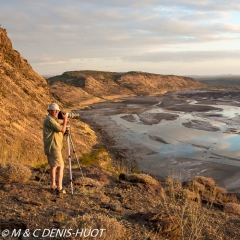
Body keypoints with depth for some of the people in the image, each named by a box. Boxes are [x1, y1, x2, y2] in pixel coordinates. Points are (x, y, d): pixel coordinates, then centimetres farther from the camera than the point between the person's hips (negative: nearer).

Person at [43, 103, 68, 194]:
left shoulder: (53, 119, 16)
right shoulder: (49, 120, -16)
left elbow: (60, 129, 19)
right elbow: (62, 130, -18)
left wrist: (64, 121, 7)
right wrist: (65, 119, -6)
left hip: (50, 147, 11)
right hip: (53, 147, -11)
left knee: (53, 166, 15)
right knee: (60, 166, -8)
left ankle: (53, 186, 22)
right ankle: (59, 188, -9)